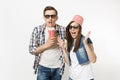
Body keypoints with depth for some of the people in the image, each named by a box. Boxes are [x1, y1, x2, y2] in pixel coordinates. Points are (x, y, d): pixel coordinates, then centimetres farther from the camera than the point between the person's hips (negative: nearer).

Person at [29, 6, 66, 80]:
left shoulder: (63, 30, -3)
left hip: (58, 68, 2)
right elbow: (31, 50, -6)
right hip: (43, 67, -1)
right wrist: (46, 45, -18)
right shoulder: (37, 30, -6)